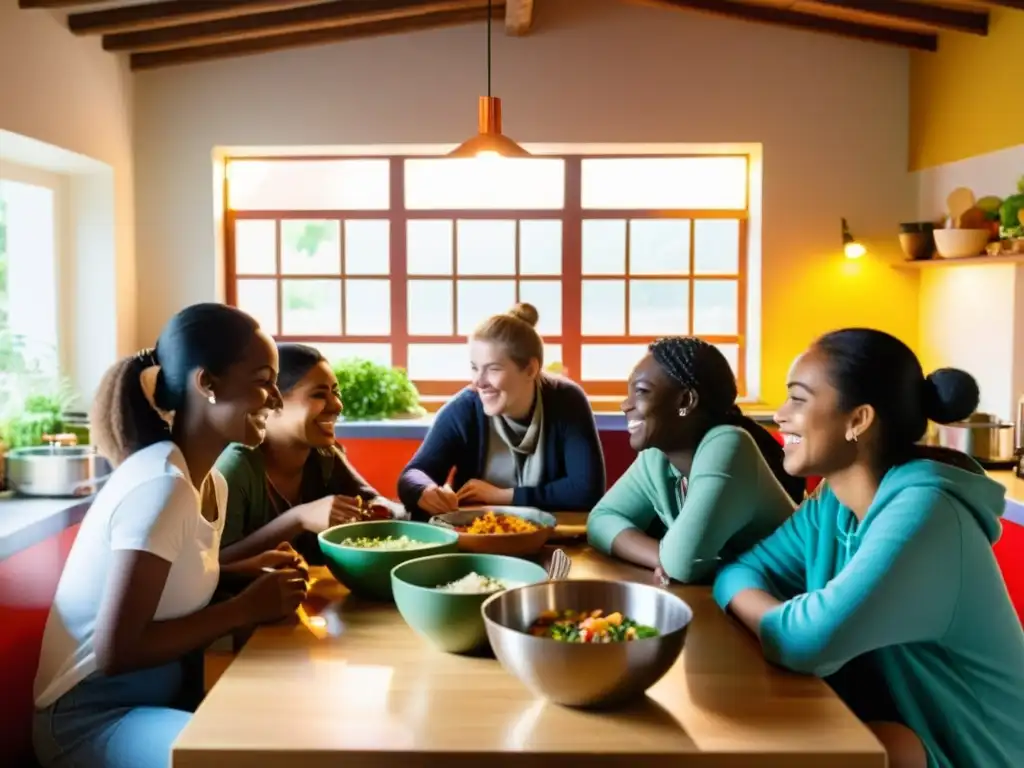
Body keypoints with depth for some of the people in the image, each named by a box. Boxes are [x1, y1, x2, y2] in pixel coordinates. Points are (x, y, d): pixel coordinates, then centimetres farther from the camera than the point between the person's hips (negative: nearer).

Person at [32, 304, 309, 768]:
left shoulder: (211, 485, 3)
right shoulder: (162, 486, -23)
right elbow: (115, 652, -25)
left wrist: (243, 573, -5)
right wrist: (247, 608, -19)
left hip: (164, 693, 8)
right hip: (92, 718, -8)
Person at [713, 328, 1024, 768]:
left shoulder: (922, 511, -25)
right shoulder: (831, 505, 1)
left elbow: (810, 639, -34)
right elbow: (742, 570, 1)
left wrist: (756, 614, -13)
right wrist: (784, 619, -19)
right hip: (888, 722, 7)